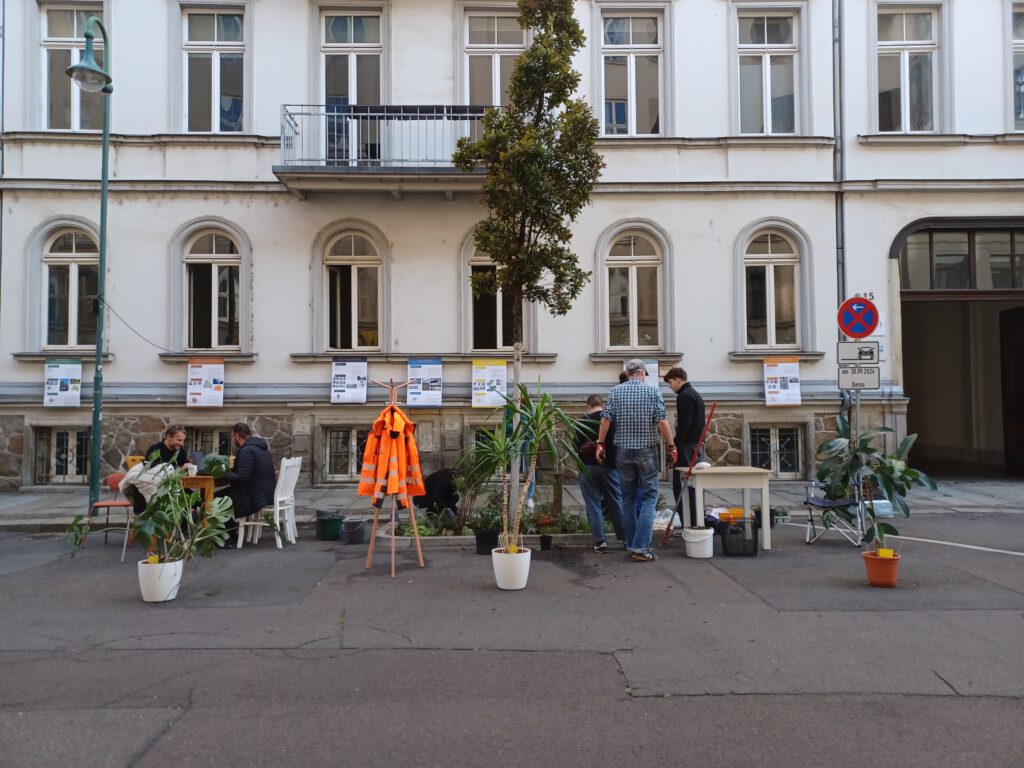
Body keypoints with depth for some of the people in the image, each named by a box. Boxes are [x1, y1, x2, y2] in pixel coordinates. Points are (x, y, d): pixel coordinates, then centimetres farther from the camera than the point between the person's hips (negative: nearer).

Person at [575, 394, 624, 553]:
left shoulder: (581, 422, -3)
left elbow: (576, 446, 0)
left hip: (588, 467, -1)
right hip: (609, 466, 1)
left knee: (593, 505, 4)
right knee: (616, 502, 10)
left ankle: (600, 542, 2)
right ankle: (626, 538, 15)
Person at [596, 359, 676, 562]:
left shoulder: (615, 391, 3)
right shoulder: (652, 390, -3)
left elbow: (606, 419, -2)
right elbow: (662, 421, -10)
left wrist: (601, 443, 7)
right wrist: (671, 446, -4)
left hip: (623, 451, 3)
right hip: (647, 450, -3)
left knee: (628, 498, 12)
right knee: (648, 497, 0)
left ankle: (631, 545, 17)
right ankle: (640, 547, -10)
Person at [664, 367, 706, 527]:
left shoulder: (684, 396, -12)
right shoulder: (696, 394, 19)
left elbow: (683, 425, -20)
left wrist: (675, 445, -17)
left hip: (685, 446, -10)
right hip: (695, 444, 10)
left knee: (680, 485, -7)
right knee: (690, 484, 15)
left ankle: (689, 524, -8)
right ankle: (695, 522, 19)